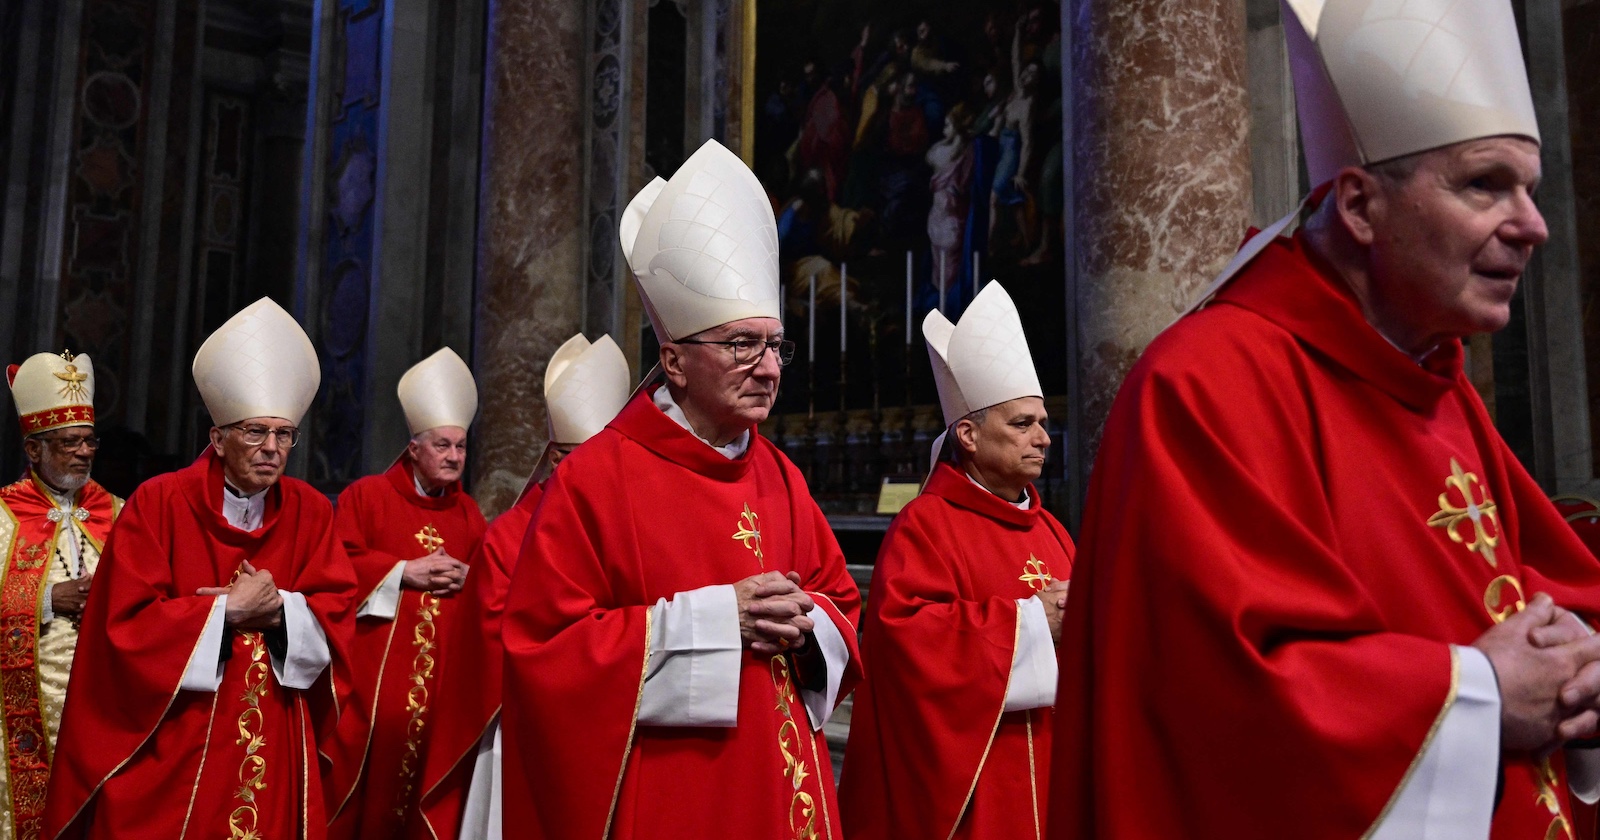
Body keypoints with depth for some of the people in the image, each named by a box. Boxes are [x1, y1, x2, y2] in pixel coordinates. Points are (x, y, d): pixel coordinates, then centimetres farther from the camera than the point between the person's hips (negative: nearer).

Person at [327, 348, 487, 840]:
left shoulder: (467, 512, 14)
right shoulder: (366, 495, 2)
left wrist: (466, 576, -10)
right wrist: (403, 571, -11)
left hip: (442, 669, 4)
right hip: (375, 664, -3)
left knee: (427, 760, 3)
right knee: (366, 760, -5)